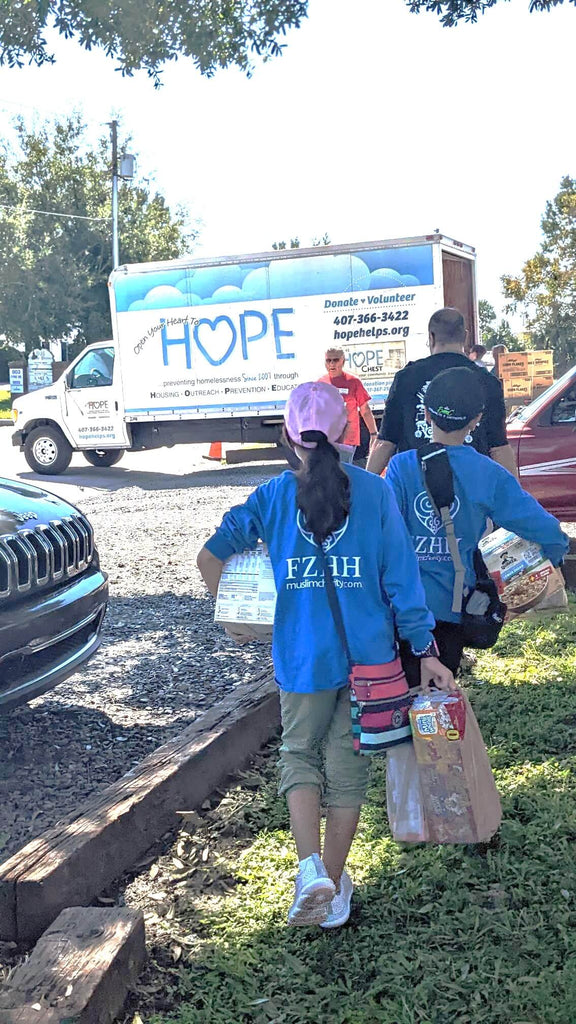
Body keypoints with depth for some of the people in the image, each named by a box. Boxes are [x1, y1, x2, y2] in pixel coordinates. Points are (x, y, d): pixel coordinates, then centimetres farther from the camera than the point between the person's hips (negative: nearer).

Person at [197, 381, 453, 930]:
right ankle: (333, 887, 24)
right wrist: (425, 650, 0)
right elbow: (401, 576, -6)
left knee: (298, 752, 19)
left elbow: (210, 557, -7)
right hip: (369, 655, 1)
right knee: (348, 764, 13)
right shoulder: (374, 492, -5)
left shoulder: (273, 495, -4)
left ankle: (311, 867, 0)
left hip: (303, 656, 0)